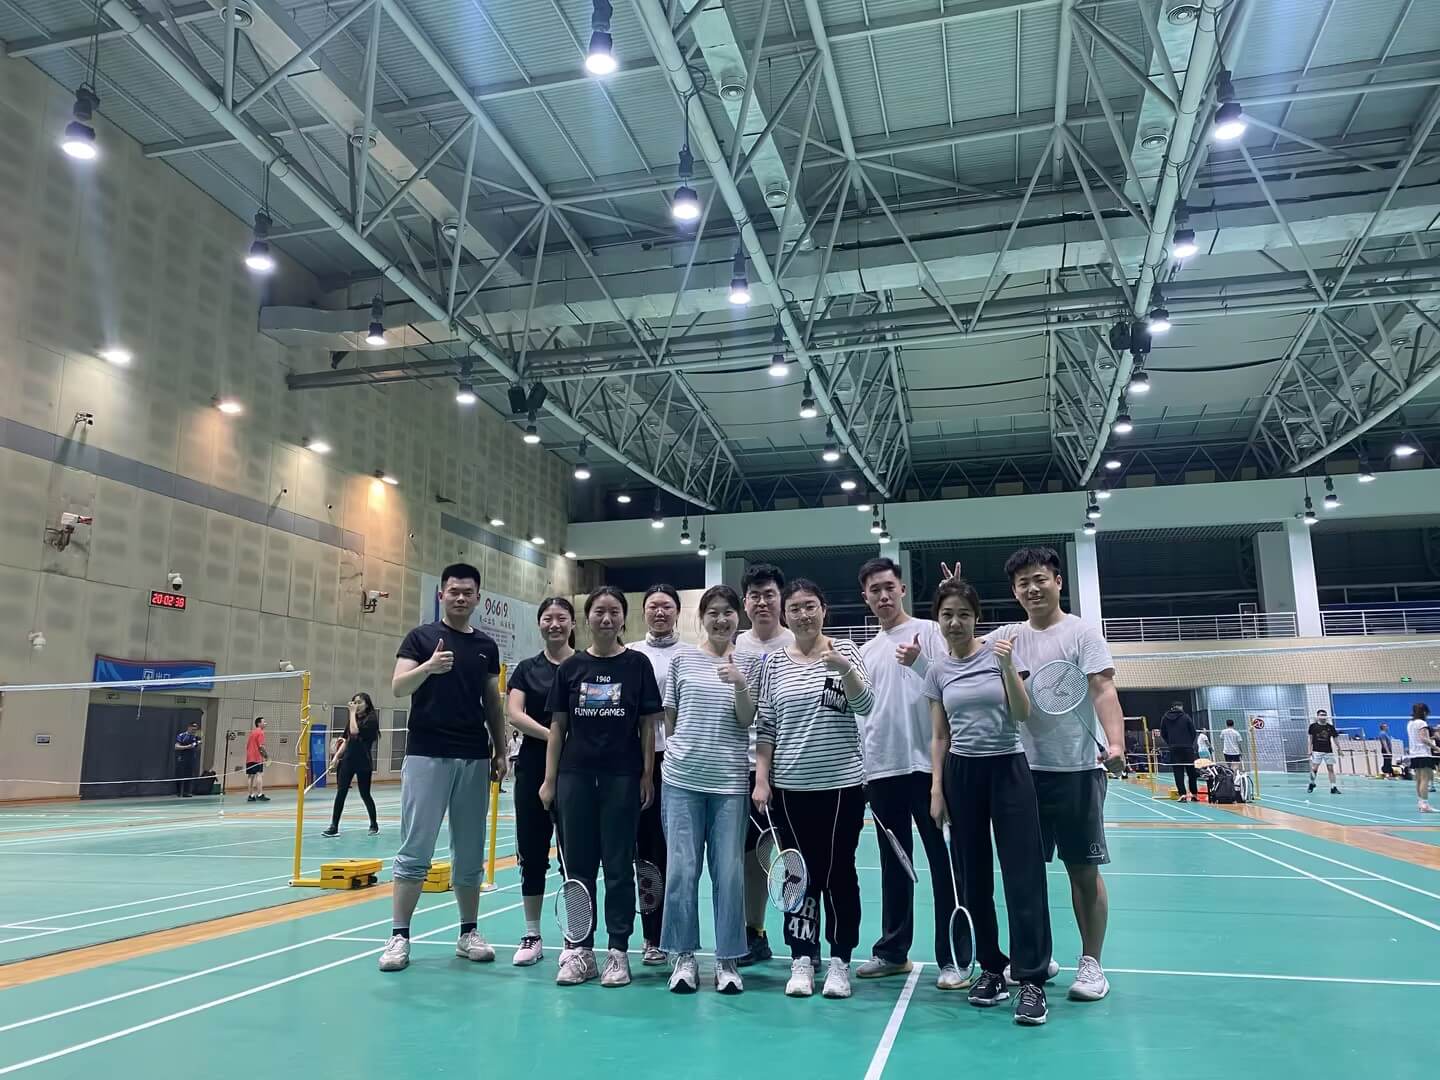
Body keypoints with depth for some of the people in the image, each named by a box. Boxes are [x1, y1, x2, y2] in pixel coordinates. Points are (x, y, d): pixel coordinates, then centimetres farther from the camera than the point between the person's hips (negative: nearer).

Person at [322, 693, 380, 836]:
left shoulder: (371, 718, -7)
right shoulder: (353, 718, 12)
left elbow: (355, 731, -20)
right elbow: (347, 740, 15)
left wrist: (352, 713, -13)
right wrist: (337, 755, 5)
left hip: (363, 762, -5)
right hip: (348, 760, 5)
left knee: (365, 794, 4)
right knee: (340, 793, -3)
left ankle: (374, 824, 21)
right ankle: (334, 827, -2)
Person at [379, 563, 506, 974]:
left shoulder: (487, 645, 11)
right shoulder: (421, 637, 0)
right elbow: (398, 687, -11)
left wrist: (501, 751, 9)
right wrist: (428, 666, -30)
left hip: (474, 759, 4)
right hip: (426, 756, -4)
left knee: (470, 852, 10)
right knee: (414, 851, -2)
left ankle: (468, 932, 20)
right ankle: (399, 935, 6)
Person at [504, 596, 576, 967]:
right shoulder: (527, 668, 8)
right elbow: (514, 714, -5)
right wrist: (553, 736, -18)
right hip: (534, 769, 2)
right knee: (532, 852, 8)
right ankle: (532, 936, 20)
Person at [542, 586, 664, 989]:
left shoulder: (637, 664, -1)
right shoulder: (570, 667, 4)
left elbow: (648, 724, 1)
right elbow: (558, 726, 7)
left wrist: (647, 775, -4)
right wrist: (549, 779, 4)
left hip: (622, 778, -2)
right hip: (576, 777, 2)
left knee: (618, 866, 5)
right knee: (578, 865, 8)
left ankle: (618, 951, 15)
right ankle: (579, 950, 19)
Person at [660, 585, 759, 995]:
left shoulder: (749, 663, 5)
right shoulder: (681, 657, 5)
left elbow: (747, 721, -2)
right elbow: (668, 714, 12)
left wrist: (739, 684, -17)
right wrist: (677, 750, 8)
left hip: (730, 782, 0)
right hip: (682, 779, 0)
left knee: (729, 872, 3)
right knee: (681, 870, 2)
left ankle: (728, 959, 16)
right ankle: (684, 956, 16)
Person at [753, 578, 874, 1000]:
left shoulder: (844, 651, 0)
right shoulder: (773, 663, 4)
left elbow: (865, 704, -13)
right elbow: (765, 727, 5)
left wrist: (844, 668, -30)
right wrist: (761, 778, -1)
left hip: (842, 783, -1)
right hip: (790, 786, 2)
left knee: (838, 872, 5)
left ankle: (839, 960, 18)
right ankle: (802, 959, 19)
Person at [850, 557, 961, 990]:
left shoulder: (928, 632, -1)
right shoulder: (866, 650, 15)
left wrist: (920, 662, -29)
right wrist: (861, 763, 12)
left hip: (926, 764, -6)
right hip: (880, 769, 6)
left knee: (943, 861, 0)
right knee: (894, 863, 14)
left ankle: (952, 959, 7)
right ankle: (892, 950, 23)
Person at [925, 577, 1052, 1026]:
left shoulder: (999, 651, -3)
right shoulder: (937, 670, 5)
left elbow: (1023, 714, -8)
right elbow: (939, 736, 8)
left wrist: (1008, 666, -20)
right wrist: (936, 789, 2)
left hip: (1007, 769, -3)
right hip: (961, 774, 3)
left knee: (1023, 875, -6)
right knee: (973, 876, 7)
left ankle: (1031, 979, 0)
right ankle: (991, 968, 19)